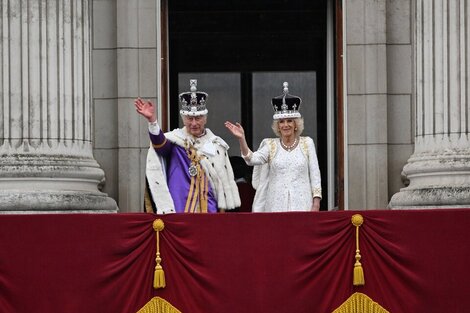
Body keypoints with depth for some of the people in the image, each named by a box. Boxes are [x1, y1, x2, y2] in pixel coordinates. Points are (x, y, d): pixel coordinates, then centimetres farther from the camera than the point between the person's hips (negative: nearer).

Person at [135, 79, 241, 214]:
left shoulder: (216, 144, 9)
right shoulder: (175, 139, 1)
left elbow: (224, 179, 10)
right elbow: (160, 142, -23)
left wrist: (222, 209, 6)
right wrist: (152, 120, -42)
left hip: (208, 207, 2)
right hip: (179, 208, -2)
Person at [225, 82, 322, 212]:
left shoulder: (307, 143, 7)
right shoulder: (271, 145, 8)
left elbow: (315, 175, 5)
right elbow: (252, 159, -9)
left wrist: (316, 203, -3)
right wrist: (241, 139, -23)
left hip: (302, 204, -1)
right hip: (277, 205, 1)